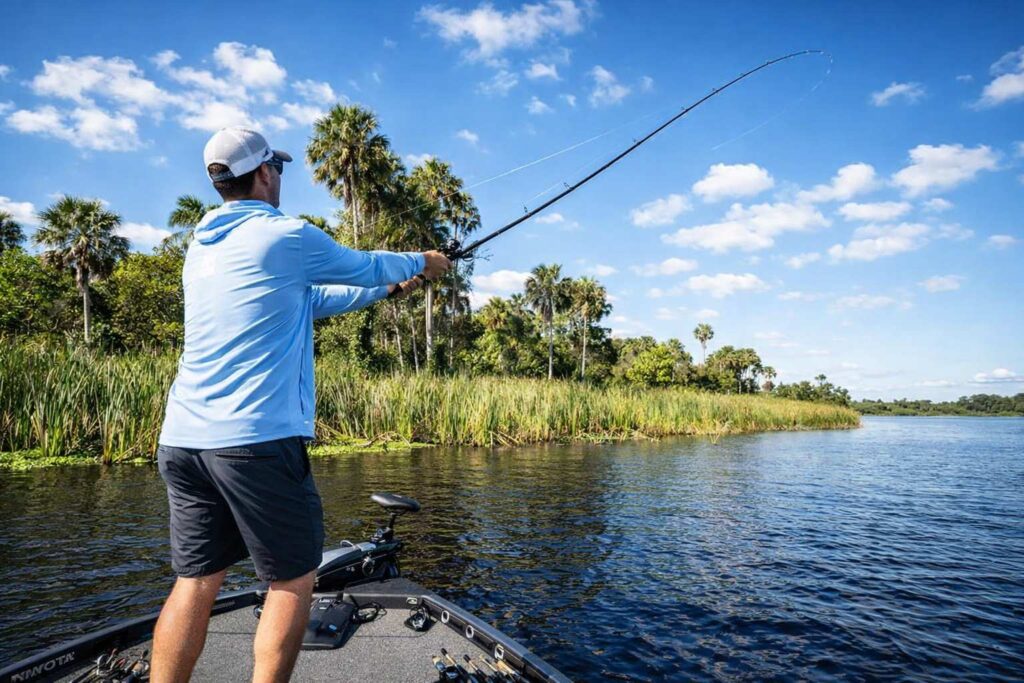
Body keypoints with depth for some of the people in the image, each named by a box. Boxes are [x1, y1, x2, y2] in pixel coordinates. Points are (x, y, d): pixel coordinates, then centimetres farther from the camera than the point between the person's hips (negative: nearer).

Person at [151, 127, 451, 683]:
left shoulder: (201, 247, 18)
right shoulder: (287, 236, -5)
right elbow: (364, 265, 10)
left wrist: (386, 289, 30)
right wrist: (421, 262, 30)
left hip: (181, 439, 8)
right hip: (257, 438, -7)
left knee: (195, 581, 13)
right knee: (292, 580, 7)